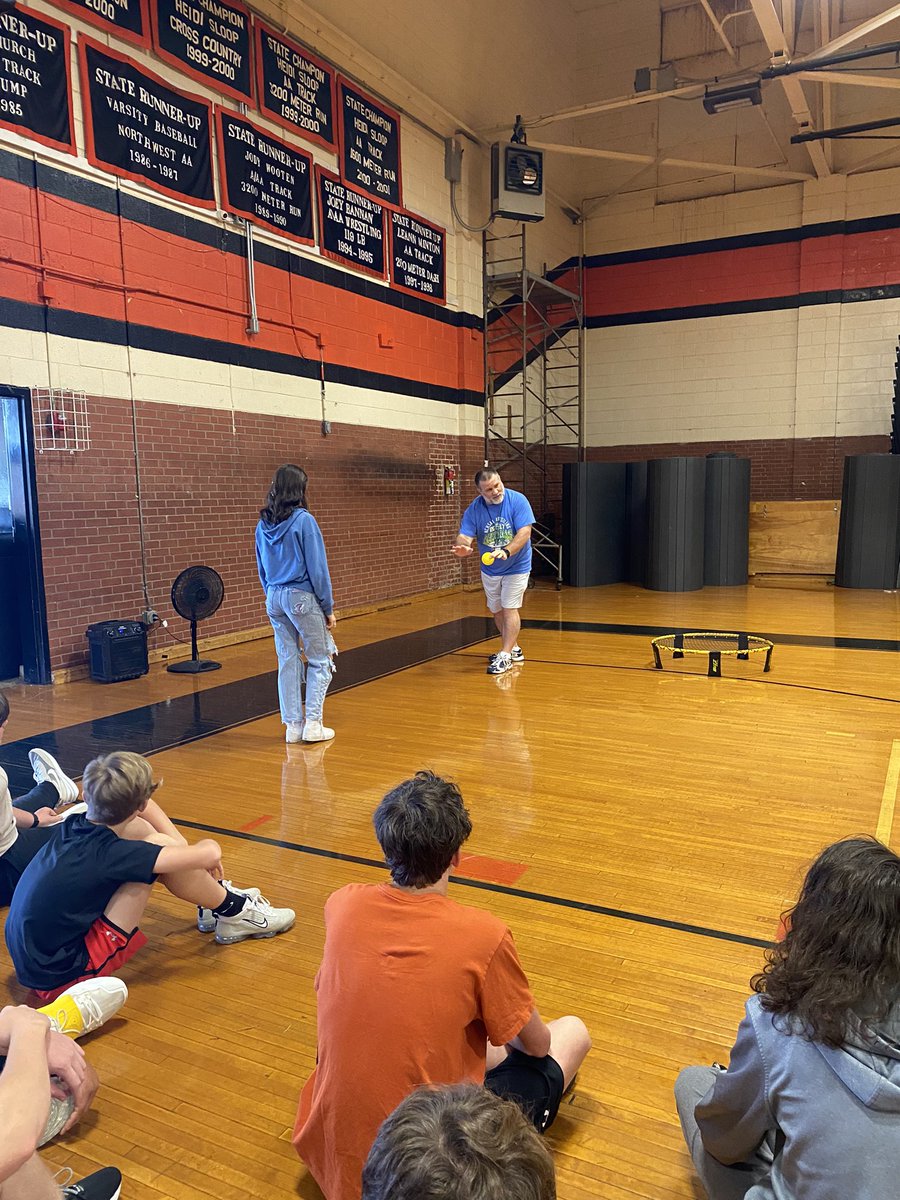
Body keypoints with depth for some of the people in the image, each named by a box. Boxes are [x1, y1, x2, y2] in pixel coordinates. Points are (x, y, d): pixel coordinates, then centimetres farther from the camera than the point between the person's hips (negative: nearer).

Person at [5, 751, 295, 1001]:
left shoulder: (76, 825, -4)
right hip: (60, 976, -8)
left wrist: (181, 844, 7)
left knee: (139, 830, 4)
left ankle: (216, 895, 18)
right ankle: (234, 914, 5)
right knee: (159, 847, -15)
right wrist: (208, 847, -2)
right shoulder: (108, 854, -25)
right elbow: (209, 854, -26)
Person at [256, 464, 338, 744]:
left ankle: (293, 725, 16)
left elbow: (262, 569, 12)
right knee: (320, 661, 6)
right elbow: (317, 568, -12)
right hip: (302, 597, -6)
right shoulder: (303, 520, -13)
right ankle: (313, 724, 3)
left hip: (274, 598, 6)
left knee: (287, 662, 11)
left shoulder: (263, 524, 6)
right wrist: (328, 608, -6)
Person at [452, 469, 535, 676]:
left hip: (516, 567, -4)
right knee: (497, 611, 14)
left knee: (510, 609, -10)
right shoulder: (474, 508, -14)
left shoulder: (517, 500, -20)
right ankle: (514, 649, 31)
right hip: (489, 570, 4)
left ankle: (505, 655, -5)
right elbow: (464, 536, -20)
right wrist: (463, 548, -46)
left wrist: (506, 552, -43)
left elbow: (525, 532, -27)